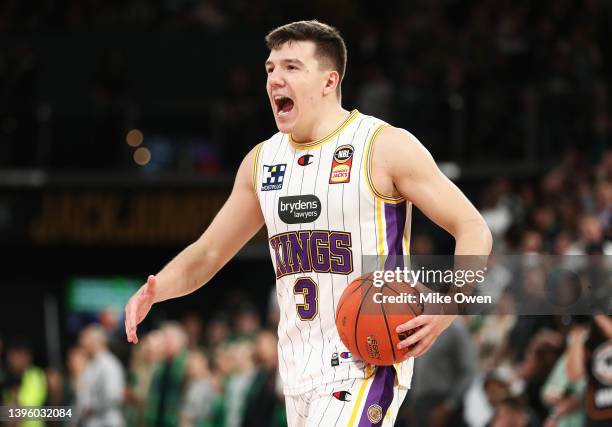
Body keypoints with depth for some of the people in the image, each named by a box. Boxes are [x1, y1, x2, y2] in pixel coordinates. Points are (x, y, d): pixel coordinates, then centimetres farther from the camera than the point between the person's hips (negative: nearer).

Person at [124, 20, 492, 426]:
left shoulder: (386, 147, -7)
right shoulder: (262, 160, 12)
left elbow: (474, 230, -6)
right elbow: (208, 253, 20)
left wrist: (448, 309, -22)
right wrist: (154, 290, -1)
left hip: (367, 366, -7)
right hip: (299, 374, 7)